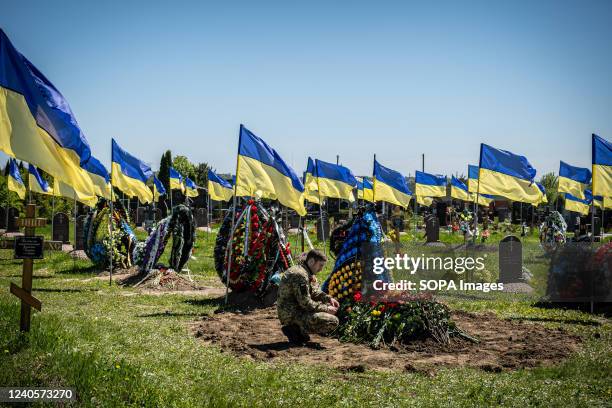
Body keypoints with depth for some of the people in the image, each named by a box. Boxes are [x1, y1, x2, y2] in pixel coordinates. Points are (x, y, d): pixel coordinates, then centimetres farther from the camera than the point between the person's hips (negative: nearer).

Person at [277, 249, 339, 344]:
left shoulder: (306, 272, 12)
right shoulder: (300, 274, -21)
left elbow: (314, 292, 21)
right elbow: (306, 303, -22)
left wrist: (329, 298, 4)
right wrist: (326, 309, -12)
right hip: (291, 315, -11)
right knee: (333, 322, -17)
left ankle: (299, 328, 9)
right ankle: (296, 330, -9)